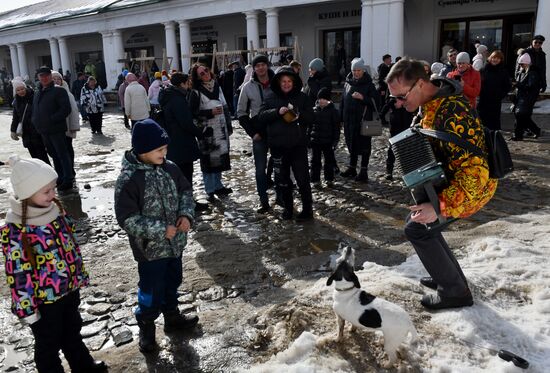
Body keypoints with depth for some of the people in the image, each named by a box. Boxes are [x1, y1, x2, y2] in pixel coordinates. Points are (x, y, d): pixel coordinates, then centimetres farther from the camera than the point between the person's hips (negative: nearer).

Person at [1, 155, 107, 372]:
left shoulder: (55, 209, -6)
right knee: (49, 344, 17)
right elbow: (17, 273, -20)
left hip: (70, 288, 7)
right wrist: (26, 308, -14)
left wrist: (80, 275, 14)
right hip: (44, 299, -7)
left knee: (72, 332, 28)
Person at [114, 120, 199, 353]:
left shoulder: (170, 168, -5)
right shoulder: (128, 180, -23)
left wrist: (186, 215, -11)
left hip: (175, 243, 6)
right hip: (150, 248, -6)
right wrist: (161, 229, -24)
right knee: (152, 291, 8)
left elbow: (185, 191, 8)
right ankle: (146, 327, 33)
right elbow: (127, 219, -22)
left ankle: (172, 317, 46)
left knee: (172, 283, 24)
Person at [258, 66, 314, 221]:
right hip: (278, 145, 2)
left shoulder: (301, 97, 4)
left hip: (298, 144, -2)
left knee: (302, 178, -2)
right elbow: (261, 116, -3)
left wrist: (299, 115, -18)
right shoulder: (271, 97, 5)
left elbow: (310, 117, 2)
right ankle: (288, 207, 27)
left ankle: (307, 209, 10)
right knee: (282, 179, 10)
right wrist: (277, 111, -18)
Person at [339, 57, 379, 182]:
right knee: (351, 144, 14)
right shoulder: (348, 83, 11)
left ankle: (364, 171, 7)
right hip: (349, 120, 5)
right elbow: (343, 101, 17)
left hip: (363, 120, -5)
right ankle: (352, 168, 27)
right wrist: (341, 117, 14)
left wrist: (363, 98, -21)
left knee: (364, 145, 0)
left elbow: (375, 101, -9)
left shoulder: (368, 84, -4)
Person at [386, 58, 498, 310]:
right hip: (449, 178, 9)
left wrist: (439, 207, -42)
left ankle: (455, 291, 6)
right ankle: (451, 276, 28)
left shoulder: (451, 114, -34)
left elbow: (474, 171, -37)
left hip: (473, 185, -9)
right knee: (420, 221, 14)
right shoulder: (430, 102, -3)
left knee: (417, 229, -8)